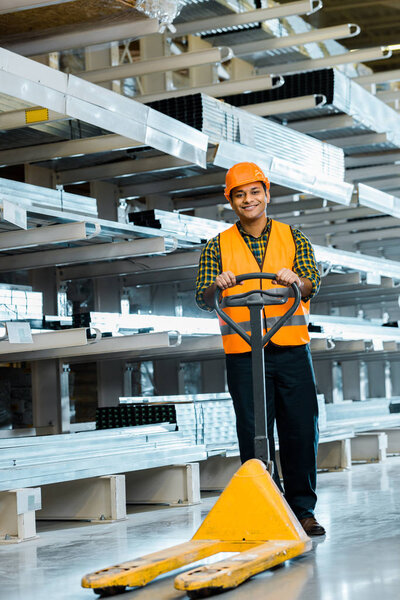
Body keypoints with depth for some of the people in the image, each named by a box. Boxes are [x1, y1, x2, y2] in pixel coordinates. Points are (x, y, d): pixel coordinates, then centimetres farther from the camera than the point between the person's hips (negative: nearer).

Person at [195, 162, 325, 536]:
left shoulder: (292, 238, 10)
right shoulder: (217, 247, 9)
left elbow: (313, 284, -2)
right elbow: (203, 300, 0)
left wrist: (296, 280, -26)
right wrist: (216, 285, -23)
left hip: (292, 350, 1)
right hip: (243, 354, 0)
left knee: (301, 431, 1)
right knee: (254, 435, 0)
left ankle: (303, 509, 12)